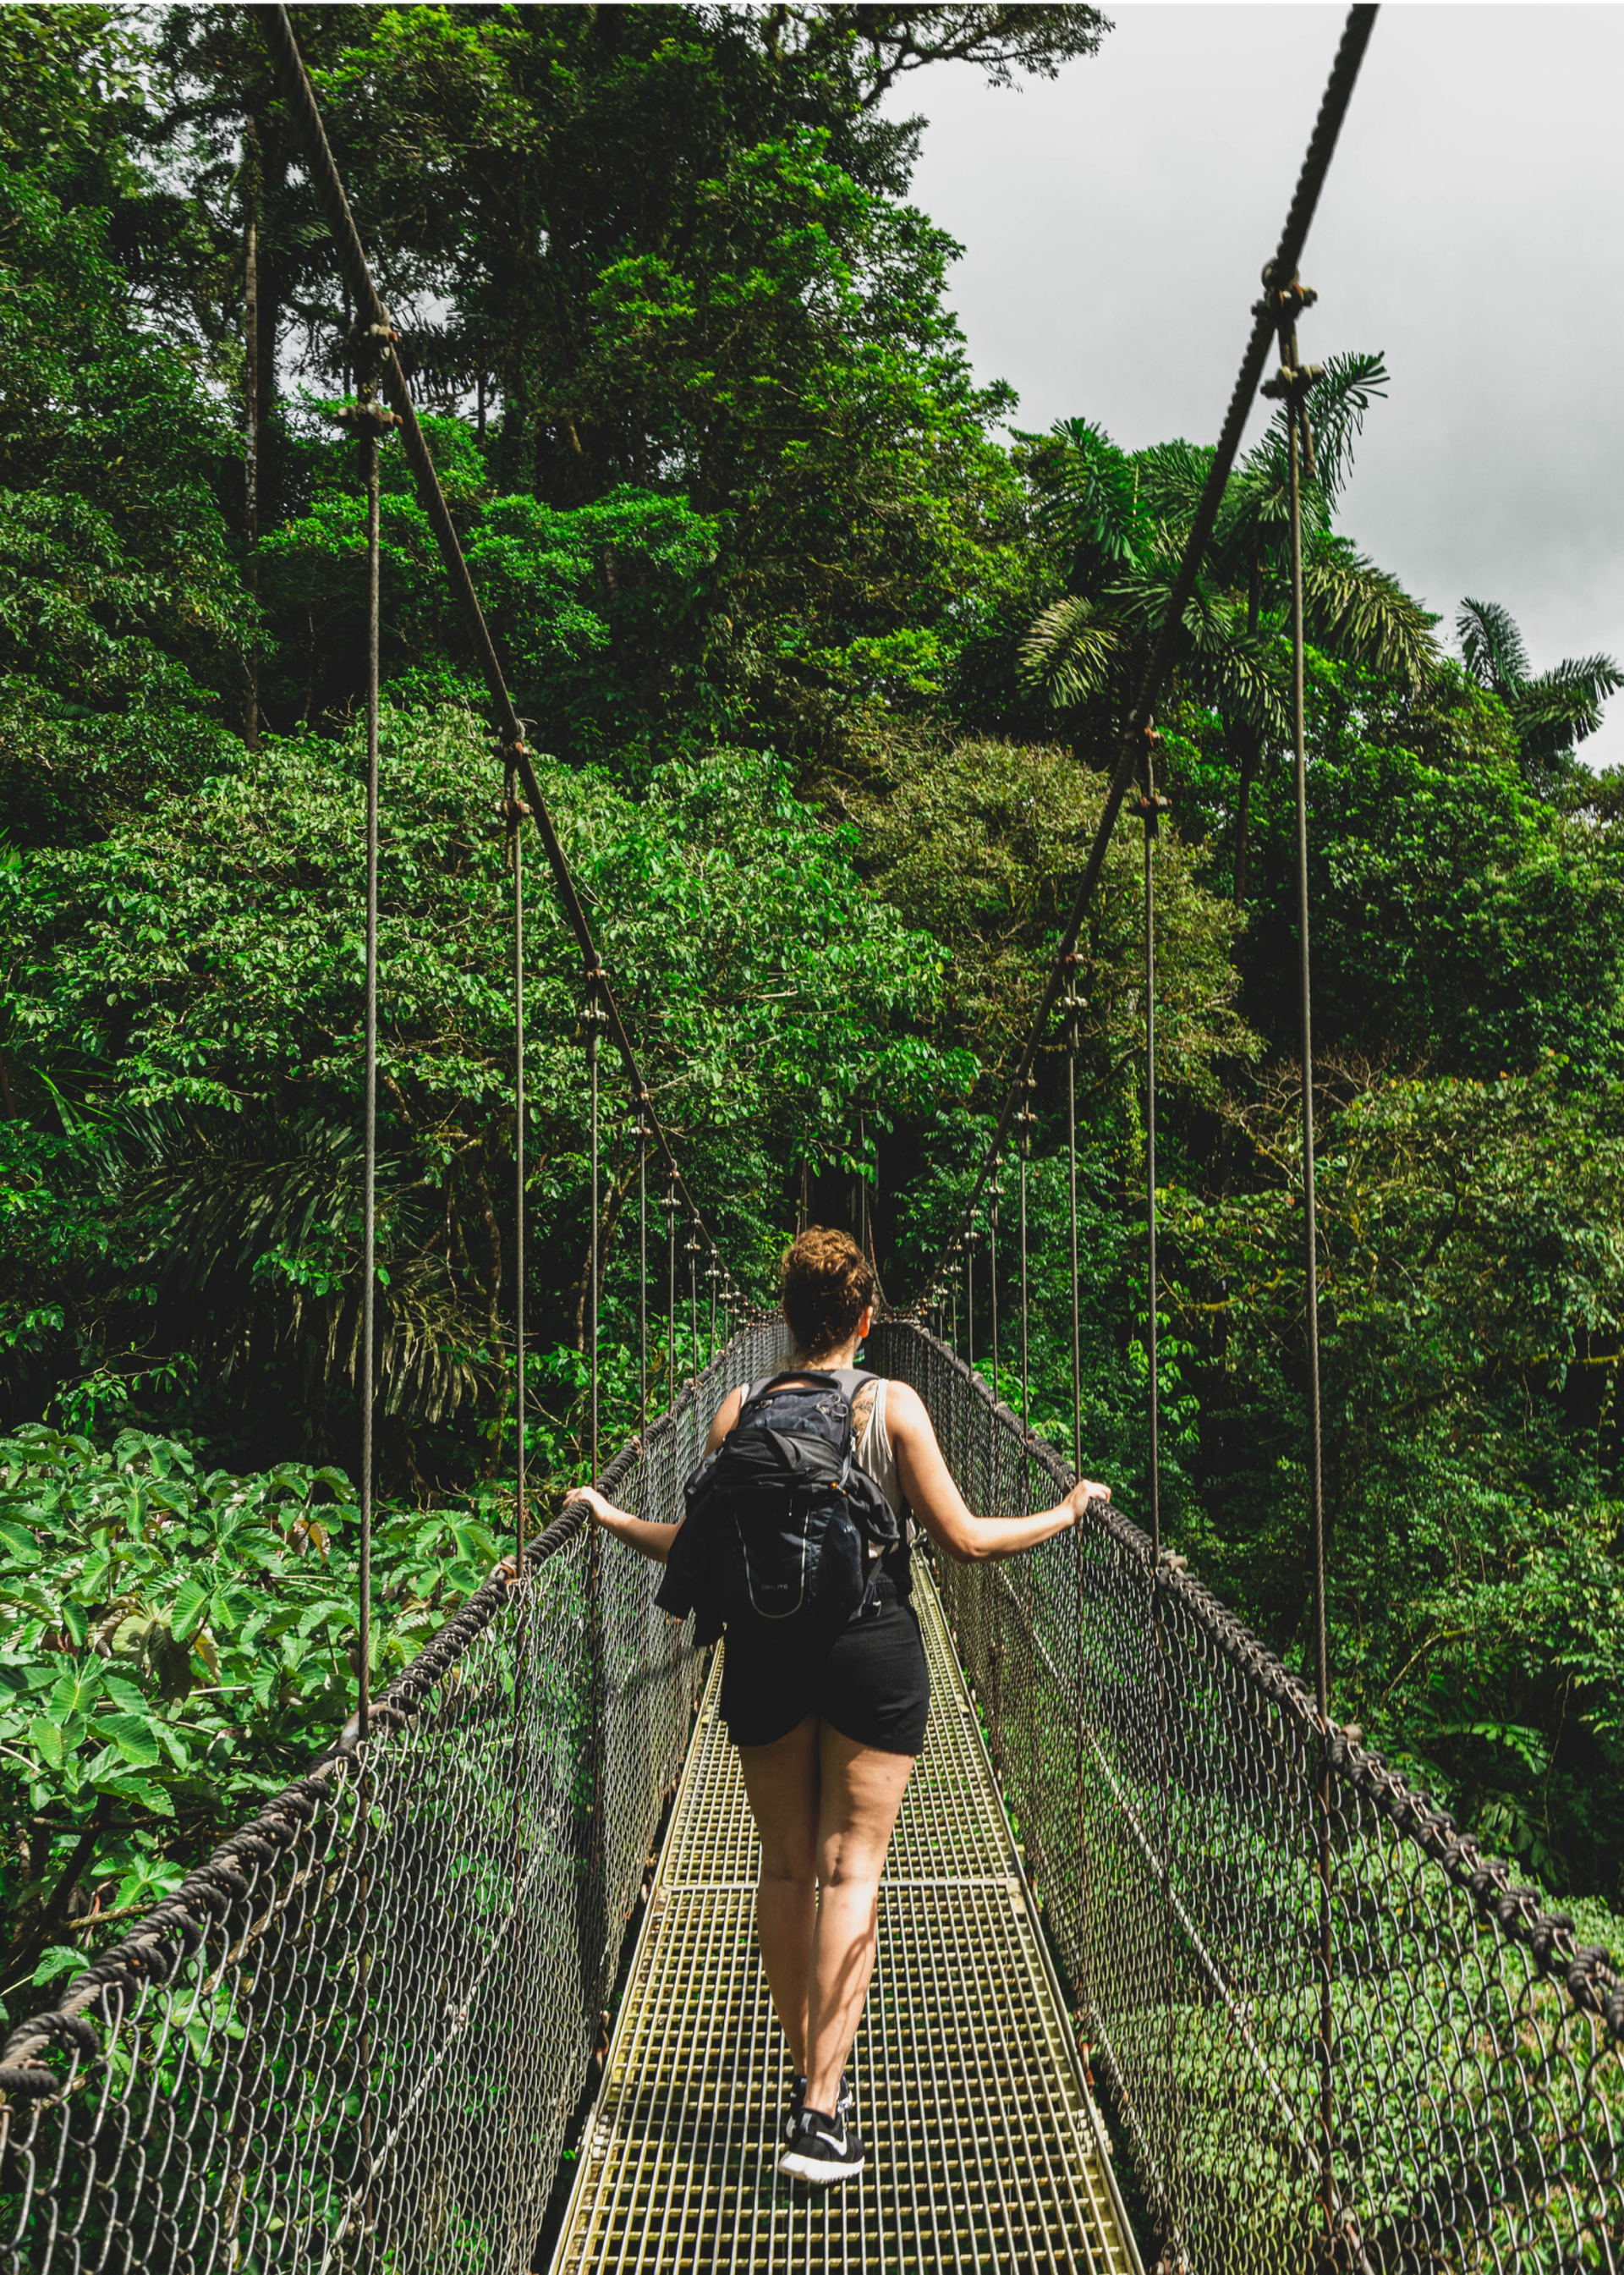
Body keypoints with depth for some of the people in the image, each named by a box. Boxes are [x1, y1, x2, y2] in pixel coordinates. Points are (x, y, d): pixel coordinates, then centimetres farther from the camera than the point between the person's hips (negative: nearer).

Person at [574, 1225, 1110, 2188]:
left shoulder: (739, 1410, -1)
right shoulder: (894, 1404, -6)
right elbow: (963, 1539, -6)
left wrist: (610, 1518, 17)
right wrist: (1066, 1512, 8)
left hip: (765, 1648, 2)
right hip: (874, 1647, -2)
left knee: (786, 1867, 15)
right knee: (851, 1867, 3)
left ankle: (809, 2070, 27)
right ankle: (821, 2112, -2)